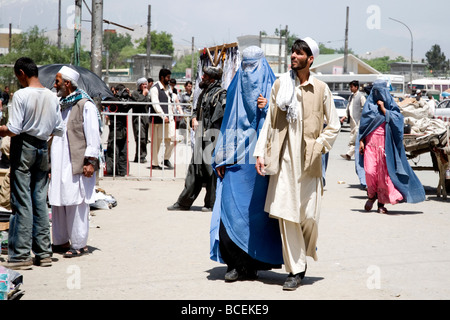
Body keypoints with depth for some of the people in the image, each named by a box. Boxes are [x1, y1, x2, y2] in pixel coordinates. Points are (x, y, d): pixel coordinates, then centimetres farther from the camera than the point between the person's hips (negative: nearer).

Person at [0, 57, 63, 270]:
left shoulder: (21, 95, -13)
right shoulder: (52, 97, 5)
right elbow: (58, 130, 9)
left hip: (23, 147, -6)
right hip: (42, 148, 6)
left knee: (22, 201, -3)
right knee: (40, 200, 10)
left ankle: (21, 255, -2)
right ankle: (43, 252, 13)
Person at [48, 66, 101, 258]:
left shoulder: (85, 105, -8)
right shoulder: (60, 105, 17)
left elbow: (93, 135, -11)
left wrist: (90, 161, -16)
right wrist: (50, 161, 20)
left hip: (76, 164, -8)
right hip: (59, 163, 8)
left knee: (76, 203, -5)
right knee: (58, 202, 10)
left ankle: (79, 244, 3)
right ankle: (61, 241, 20)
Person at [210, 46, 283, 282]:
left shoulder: (271, 91, 2)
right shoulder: (236, 89, 13)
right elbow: (228, 125, 16)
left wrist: (267, 109, -20)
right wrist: (221, 158, 12)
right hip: (236, 163, 3)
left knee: (255, 212, 1)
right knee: (231, 211, -4)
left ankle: (251, 264, 11)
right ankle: (237, 264, 2)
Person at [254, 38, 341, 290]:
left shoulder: (321, 89, 3)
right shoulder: (280, 85, 6)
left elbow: (334, 126, 9)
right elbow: (269, 122, 8)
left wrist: (318, 146, -4)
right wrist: (261, 153, 2)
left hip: (309, 161, 0)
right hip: (285, 158, 1)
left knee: (309, 215, 0)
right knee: (286, 214, -5)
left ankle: (305, 254, 29)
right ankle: (295, 269, 2)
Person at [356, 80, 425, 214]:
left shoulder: (391, 105, 10)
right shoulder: (369, 104, 12)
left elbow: (395, 120, -4)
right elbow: (363, 124, 11)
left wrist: (383, 109, -7)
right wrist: (361, 141, 3)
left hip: (385, 142, 0)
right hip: (370, 141, 0)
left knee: (384, 172, -3)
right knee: (370, 170, -13)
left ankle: (381, 202, 5)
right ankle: (371, 195, 12)